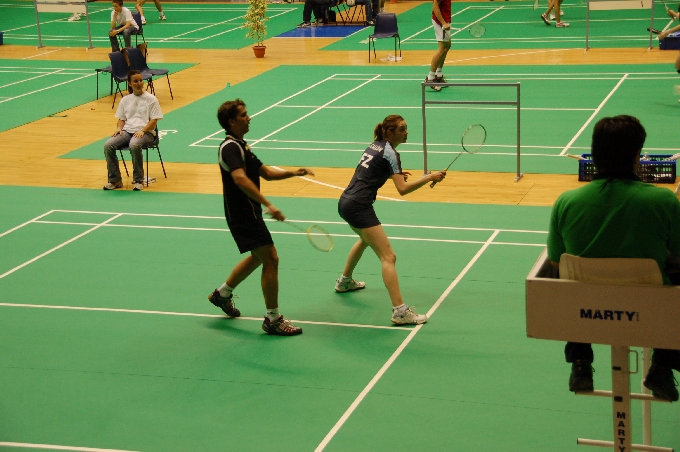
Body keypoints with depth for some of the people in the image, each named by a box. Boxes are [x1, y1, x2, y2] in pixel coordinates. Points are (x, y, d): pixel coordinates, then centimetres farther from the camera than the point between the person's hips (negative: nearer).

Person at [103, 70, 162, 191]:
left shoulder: (151, 99, 5)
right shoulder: (125, 100, 17)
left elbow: (154, 120, -1)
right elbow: (121, 119, 20)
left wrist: (142, 130, -16)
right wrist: (119, 128, -3)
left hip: (145, 132, -4)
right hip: (127, 131, 4)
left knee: (134, 145, -39)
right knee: (108, 145, -24)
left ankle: (138, 180, -24)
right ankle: (115, 180, -15)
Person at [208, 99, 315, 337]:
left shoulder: (241, 146, 15)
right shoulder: (231, 147, -18)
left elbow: (266, 172, 20)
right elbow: (240, 178, -35)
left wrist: (293, 173, 4)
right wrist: (268, 205, -42)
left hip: (249, 213, 11)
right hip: (242, 216, -11)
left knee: (258, 257, 25)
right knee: (271, 259, -10)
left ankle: (223, 293, 41)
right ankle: (273, 319, -3)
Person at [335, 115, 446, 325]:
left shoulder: (375, 146, 15)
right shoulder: (390, 153, -10)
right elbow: (403, 189, -18)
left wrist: (395, 174, 20)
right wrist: (429, 178, -16)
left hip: (345, 202, 10)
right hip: (359, 207, -10)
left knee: (366, 238, 39)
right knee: (388, 257, -13)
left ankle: (344, 281, 55)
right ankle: (400, 311, -22)